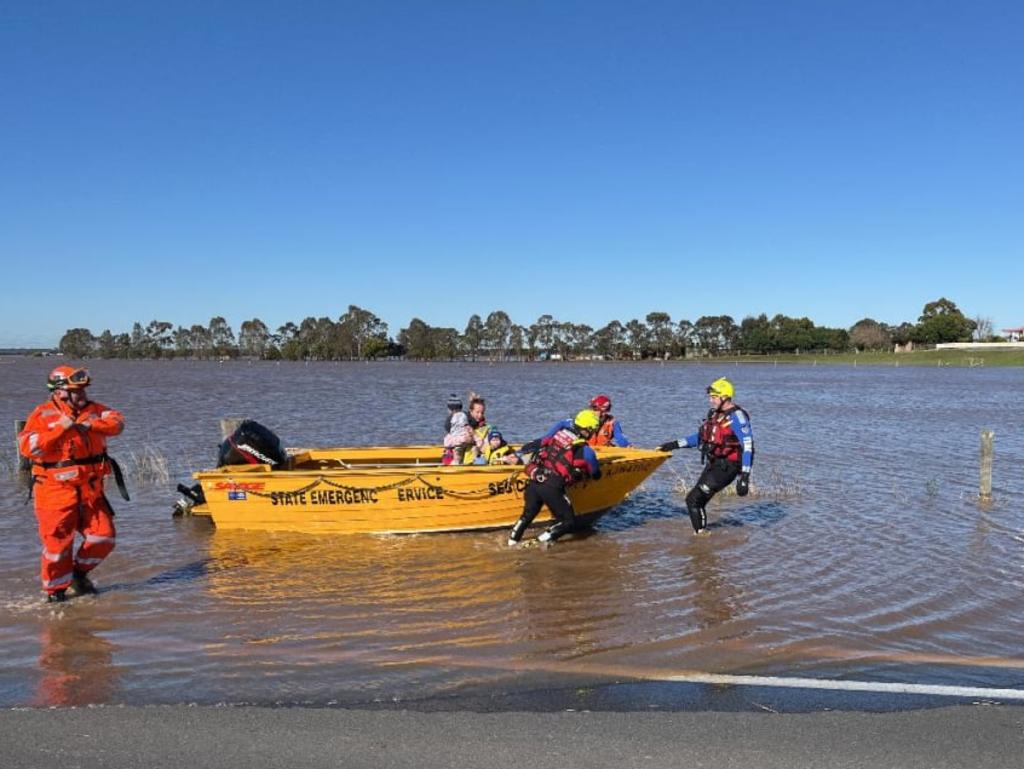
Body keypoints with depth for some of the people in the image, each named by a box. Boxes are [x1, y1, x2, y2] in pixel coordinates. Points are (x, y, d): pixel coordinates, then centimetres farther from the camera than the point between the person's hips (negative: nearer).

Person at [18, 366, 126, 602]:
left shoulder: (92, 409, 7)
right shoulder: (42, 415, -6)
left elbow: (117, 421, -9)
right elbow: (27, 447, -19)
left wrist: (89, 425, -24)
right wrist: (60, 429, -24)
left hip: (90, 490, 5)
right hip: (56, 491, -4)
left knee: (104, 535, 4)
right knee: (58, 542, 0)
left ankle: (79, 573, 29)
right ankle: (55, 591, 20)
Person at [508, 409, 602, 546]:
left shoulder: (557, 434, 15)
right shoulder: (585, 450, 3)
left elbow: (532, 446, 25)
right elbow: (596, 474, 17)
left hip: (533, 482, 6)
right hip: (552, 487, -5)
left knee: (528, 514, 27)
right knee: (569, 522, 9)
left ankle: (513, 540, 29)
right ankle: (542, 540, -1)